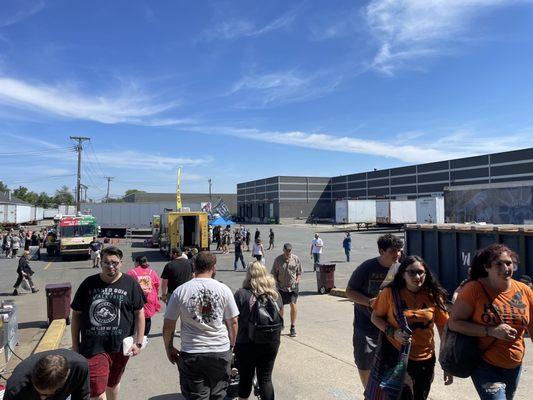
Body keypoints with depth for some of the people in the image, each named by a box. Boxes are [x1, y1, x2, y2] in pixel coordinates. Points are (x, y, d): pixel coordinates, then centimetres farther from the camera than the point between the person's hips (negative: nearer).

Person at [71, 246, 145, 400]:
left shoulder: (130, 284, -3)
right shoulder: (89, 284, -1)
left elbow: (139, 313, 1)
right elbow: (76, 315, 7)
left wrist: (139, 342, -2)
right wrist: (75, 345, 6)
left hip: (120, 347, 1)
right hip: (93, 346, 0)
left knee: (113, 383, 20)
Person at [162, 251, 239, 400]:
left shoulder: (180, 291, -6)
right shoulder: (223, 289, -6)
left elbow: (168, 325, -2)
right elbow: (233, 322, -1)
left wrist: (169, 349, 12)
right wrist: (232, 345, 14)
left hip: (191, 355, -1)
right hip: (221, 353, 1)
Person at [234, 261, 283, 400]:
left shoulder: (241, 294, -13)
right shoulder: (275, 294, 1)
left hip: (247, 344, -3)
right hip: (271, 343, 3)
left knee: (245, 378, 15)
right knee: (266, 379, 14)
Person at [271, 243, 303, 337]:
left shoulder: (296, 259, -1)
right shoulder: (278, 259, -3)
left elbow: (300, 272, 8)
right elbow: (273, 273, 4)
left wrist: (297, 281, -4)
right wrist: (276, 283, -6)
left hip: (293, 287, 0)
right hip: (281, 287, 0)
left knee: (293, 305, -8)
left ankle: (293, 327, 4)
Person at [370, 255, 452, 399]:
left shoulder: (433, 295, -6)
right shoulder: (390, 292, -13)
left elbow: (444, 328, 0)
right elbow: (375, 317, -2)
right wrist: (392, 332, -20)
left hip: (425, 360, 3)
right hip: (396, 356, -3)